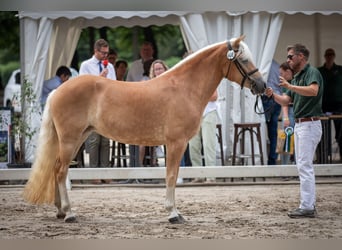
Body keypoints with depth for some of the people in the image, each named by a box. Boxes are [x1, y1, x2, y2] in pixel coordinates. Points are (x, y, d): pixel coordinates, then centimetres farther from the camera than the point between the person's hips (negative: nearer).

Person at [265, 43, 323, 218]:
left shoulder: (312, 72, -11)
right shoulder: (297, 76, 17)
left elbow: (313, 91, -31)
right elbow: (287, 101, 19)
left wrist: (289, 86, -30)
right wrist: (273, 95, 1)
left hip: (309, 124, -10)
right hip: (299, 125, 10)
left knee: (304, 166, -11)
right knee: (304, 166, 11)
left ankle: (307, 207, -10)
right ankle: (309, 204, 16)